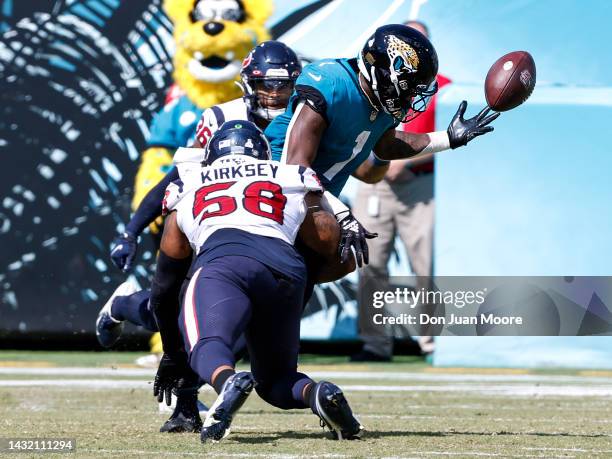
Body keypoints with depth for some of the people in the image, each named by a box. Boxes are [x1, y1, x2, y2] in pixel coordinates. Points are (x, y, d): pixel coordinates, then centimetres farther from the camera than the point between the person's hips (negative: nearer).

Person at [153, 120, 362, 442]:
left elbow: (163, 289, 41)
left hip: (222, 262, -2)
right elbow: (343, 260, 34)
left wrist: (172, 354, 52)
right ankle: (319, 394, -17)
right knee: (275, 380, 16)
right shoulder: (295, 186, 35)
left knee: (206, 344, -22)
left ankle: (228, 382, -57)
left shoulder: (187, 190, 35)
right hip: (286, 269, 2)